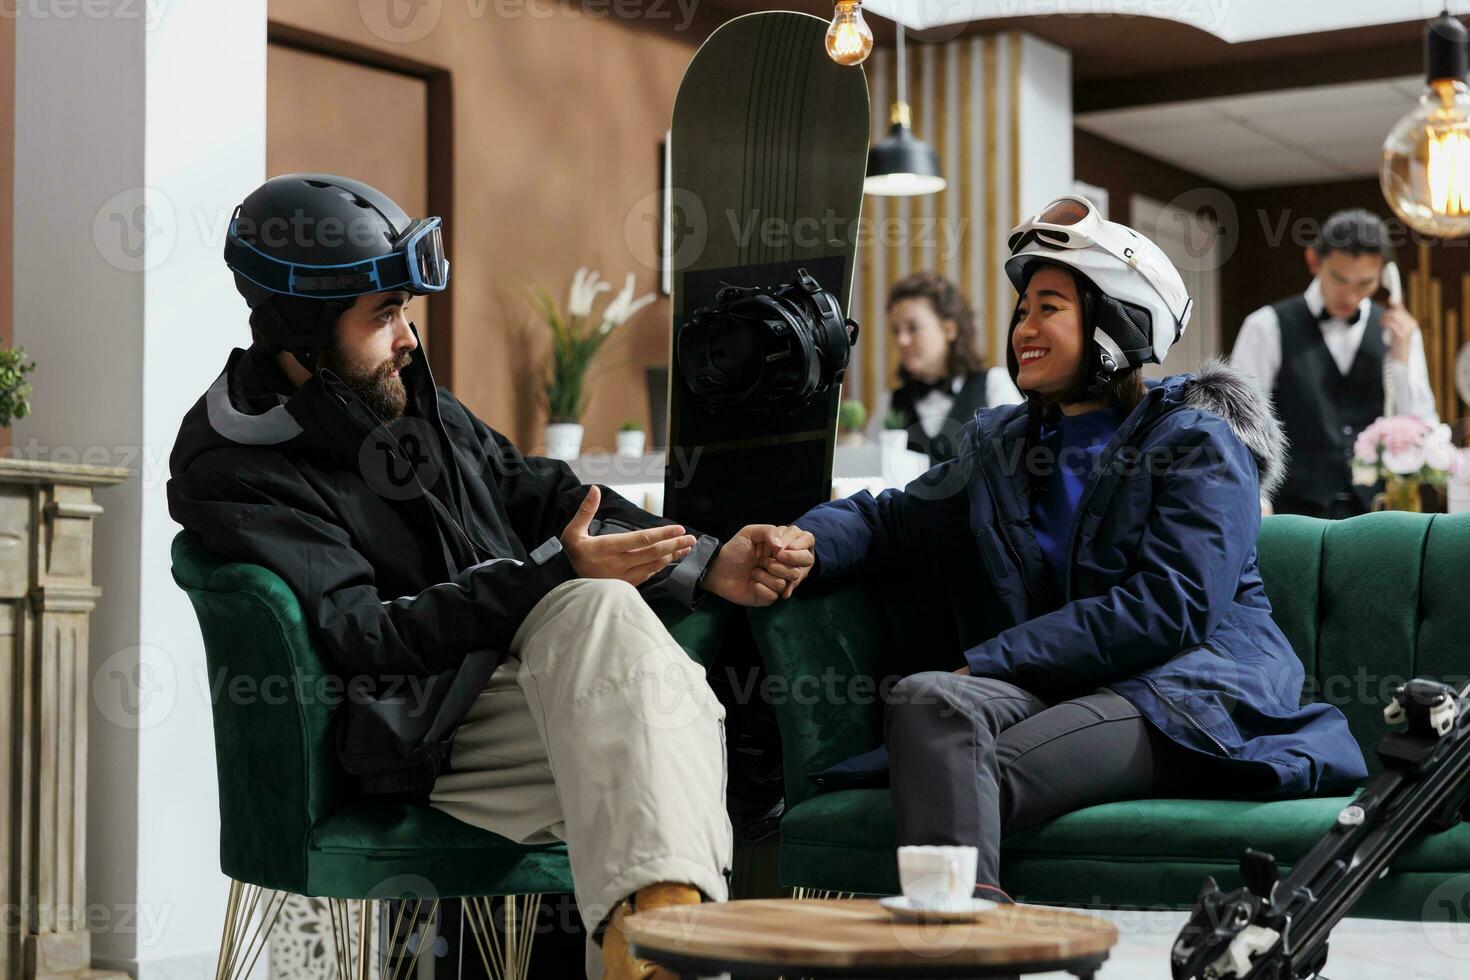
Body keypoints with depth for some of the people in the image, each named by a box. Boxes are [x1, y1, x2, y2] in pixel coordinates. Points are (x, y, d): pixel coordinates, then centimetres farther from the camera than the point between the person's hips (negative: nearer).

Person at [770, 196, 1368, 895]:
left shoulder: (1197, 444, 1)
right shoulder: (1000, 445, 22)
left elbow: (1167, 608, -12)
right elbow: (891, 520, 25)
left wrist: (986, 663, -14)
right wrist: (810, 542, -3)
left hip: (1190, 687, -5)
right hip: (1058, 685, 5)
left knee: (989, 774, -33)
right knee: (924, 698, -30)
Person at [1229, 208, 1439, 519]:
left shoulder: (1398, 332, 9)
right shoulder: (1268, 328, 0)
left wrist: (1401, 360, -4)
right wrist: (1254, 502, -14)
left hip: (1374, 514, 3)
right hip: (1293, 515, -3)